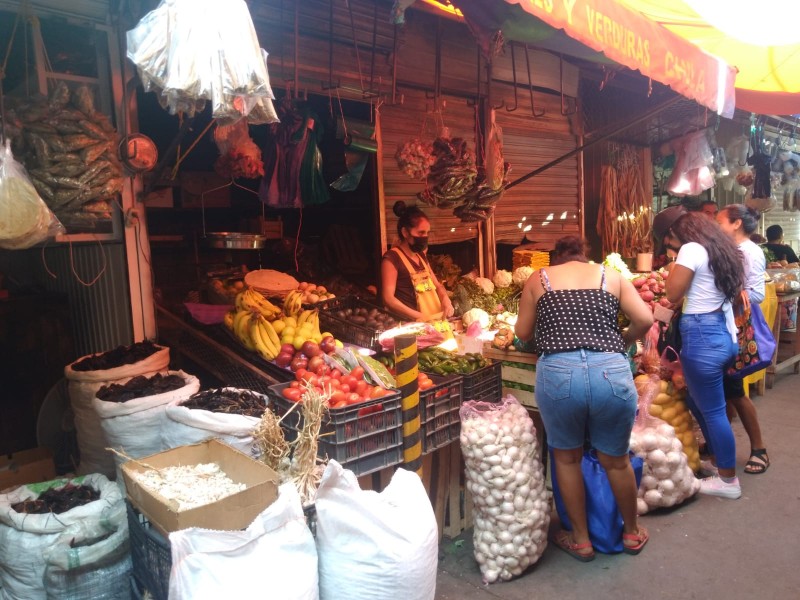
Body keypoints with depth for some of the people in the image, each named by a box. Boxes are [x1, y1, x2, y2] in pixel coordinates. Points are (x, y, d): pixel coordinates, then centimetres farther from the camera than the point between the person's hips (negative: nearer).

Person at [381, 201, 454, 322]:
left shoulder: (421, 256, 16)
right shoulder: (391, 258, -7)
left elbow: (437, 285, 23)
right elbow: (388, 299, -13)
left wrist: (446, 300, 2)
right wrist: (421, 317, -18)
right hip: (412, 324, -6)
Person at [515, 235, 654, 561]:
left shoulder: (538, 279, 15)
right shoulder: (611, 275, 17)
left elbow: (522, 332, 14)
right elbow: (645, 319, 7)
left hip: (557, 373, -1)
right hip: (611, 372, 2)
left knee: (567, 458, 21)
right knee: (616, 460, 22)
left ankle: (581, 539, 35)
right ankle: (632, 532, 44)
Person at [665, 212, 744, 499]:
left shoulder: (691, 249, -10)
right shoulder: (724, 250, 16)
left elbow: (673, 294, -10)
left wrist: (674, 266, 7)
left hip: (702, 336, -9)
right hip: (727, 334, 9)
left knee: (712, 410, 2)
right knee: (705, 402, 20)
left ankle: (728, 480, 13)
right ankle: (719, 460, 31)